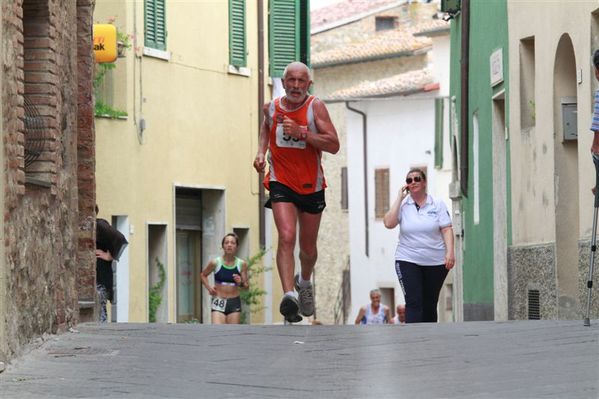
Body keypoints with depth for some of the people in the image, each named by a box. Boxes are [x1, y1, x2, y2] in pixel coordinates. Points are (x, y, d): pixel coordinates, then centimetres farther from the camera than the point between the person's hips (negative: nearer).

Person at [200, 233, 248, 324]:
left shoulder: (242, 264, 1)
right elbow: (203, 275, 15)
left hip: (234, 303, 2)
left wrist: (241, 283, -14)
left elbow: (246, 286, 8)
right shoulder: (215, 263, -3)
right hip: (219, 303, -2)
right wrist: (209, 287, 0)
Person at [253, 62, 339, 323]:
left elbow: (333, 145, -16)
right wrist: (261, 152, 5)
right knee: (286, 237, -23)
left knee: (308, 247, 15)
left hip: (311, 186, 0)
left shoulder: (315, 107, -9)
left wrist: (301, 132, -26)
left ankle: (304, 282, 46)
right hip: (281, 183, 0)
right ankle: (289, 295, -33)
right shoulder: (271, 108, -1)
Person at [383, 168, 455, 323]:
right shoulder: (402, 205, 4)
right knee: (413, 302, -13)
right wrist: (400, 198, -8)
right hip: (408, 261, -1)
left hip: (436, 262, 1)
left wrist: (450, 252, -14)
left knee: (430, 304, 8)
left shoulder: (437, 204, 3)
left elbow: (446, 229, -1)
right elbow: (388, 223, -12)